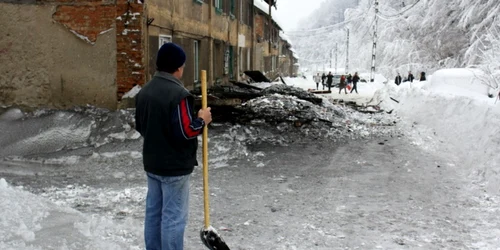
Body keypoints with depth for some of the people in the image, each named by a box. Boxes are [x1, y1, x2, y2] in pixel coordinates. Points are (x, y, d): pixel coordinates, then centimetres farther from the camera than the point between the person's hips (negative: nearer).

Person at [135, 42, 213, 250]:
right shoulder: (178, 94, -21)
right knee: (173, 217, 1)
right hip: (175, 166, -8)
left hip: (152, 163, 9)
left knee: (153, 212, 16)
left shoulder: (144, 92, 7)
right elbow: (184, 132, -24)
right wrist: (202, 121, -9)